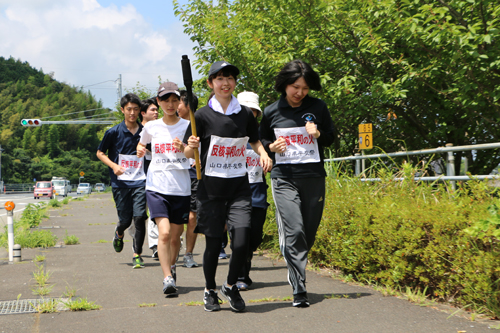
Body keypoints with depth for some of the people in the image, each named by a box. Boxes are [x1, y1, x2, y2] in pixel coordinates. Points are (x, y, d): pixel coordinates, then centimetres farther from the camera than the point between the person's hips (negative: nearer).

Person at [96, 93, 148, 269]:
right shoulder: (114, 132, 0)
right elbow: (100, 153, 7)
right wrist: (113, 165, -8)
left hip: (140, 182, 1)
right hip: (120, 182, -1)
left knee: (139, 217, -13)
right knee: (125, 220, 2)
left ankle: (137, 255, -1)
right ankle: (119, 234, 40)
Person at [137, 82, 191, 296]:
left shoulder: (187, 126, 2)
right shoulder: (151, 127, 7)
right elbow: (141, 143, 27)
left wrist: (183, 147, -23)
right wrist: (140, 149, 4)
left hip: (181, 188, 0)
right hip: (157, 187, 0)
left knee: (175, 236, 9)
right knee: (164, 232, -17)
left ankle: (172, 265, 37)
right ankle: (167, 278, -13)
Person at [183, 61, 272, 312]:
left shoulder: (245, 114, 6)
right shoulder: (203, 115, -2)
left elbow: (255, 141, 22)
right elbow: (188, 153, 0)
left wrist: (264, 154, 2)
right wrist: (191, 146, -22)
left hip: (239, 187, 2)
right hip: (211, 187, -2)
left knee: (242, 241, -10)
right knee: (213, 243, 3)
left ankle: (231, 286, 17)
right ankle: (210, 290, 27)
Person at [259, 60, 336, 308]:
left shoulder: (318, 108, 4)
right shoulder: (271, 112, 3)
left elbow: (332, 137, 14)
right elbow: (261, 140, 17)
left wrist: (318, 135, -8)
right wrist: (272, 147, -5)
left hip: (313, 177, 2)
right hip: (284, 178, -2)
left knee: (309, 232, 7)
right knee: (293, 231, -13)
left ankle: (295, 270, 35)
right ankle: (299, 290, -11)